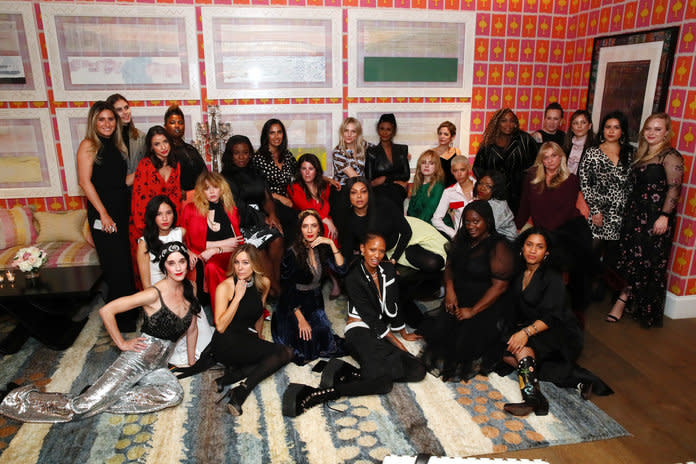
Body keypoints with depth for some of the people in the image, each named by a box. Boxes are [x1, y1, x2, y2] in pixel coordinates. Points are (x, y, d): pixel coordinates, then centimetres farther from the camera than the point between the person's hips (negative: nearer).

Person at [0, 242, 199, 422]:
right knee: (80, 405, -10)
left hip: (158, 366, 5)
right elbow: (106, 310, -17)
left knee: (174, 393, -27)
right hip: (141, 356, -5)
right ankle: (27, 399, 18)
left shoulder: (189, 290, 2)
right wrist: (122, 344, -11)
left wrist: (191, 364, 15)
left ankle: (102, 402, -13)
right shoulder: (154, 294, -17)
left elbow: (191, 329, 14)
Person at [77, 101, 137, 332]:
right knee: (116, 265, -5)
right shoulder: (89, 145, -4)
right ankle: (118, 318, 8)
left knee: (126, 263, 11)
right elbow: (85, 181, -11)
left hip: (122, 211, 7)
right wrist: (103, 214, -16)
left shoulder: (116, 145, 15)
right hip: (102, 213, -7)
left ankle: (129, 311, 24)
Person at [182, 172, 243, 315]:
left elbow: (239, 242, 8)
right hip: (204, 260, -1)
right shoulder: (191, 209, 11)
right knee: (211, 267, -36)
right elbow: (194, 242, 4)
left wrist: (216, 250, -9)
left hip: (229, 257, 1)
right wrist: (223, 243, 0)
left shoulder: (231, 209, 16)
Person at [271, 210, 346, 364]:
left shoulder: (322, 248, -1)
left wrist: (332, 244, -17)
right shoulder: (292, 253, -17)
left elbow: (341, 269, -9)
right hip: (295, 307, -5)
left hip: (316, 304, 5)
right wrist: (301, 319, -17)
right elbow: (288, 290, -15)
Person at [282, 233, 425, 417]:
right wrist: (399, 345, -9)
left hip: (381, 333, 7)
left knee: (417, 370, -21)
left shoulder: (388, 270, 10)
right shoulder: (354, 279, -7)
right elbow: (371, 318, -9)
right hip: (360, 331, -7)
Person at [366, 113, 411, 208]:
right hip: (379, 191, -1)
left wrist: (385, 178, -5)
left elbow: (407, 175, 10)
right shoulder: (371, 152, 10)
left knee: (394, 190, -35)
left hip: (398, 190, 1)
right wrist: (395, 180, -9)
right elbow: (369, 180, 2)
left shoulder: (402, 150, 18)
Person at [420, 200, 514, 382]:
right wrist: (449, 289, -5)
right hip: (458, 299, 6)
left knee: (463, 344, -21)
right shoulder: (461, 238, 7)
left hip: (487, 305, -5)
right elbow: (449, 265, 15)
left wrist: (473, 311, -17)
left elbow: (500, 285, -17)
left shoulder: (498, 247, -14)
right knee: (438, 331, -15)